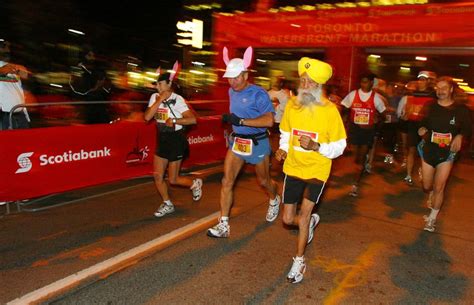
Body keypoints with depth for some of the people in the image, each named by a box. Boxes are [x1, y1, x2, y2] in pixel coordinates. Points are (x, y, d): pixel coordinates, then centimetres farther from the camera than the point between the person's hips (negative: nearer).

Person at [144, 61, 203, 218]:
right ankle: (167, 204, 24)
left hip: (176, 140, -6)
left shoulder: (177, 99, -15)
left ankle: (195, 183, 31)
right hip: (162, 140, 6)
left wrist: (174, 120, -26)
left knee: (173, 179, 3)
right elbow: (147, 117, -14)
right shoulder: (154, 97, 1)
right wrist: (159, 100, -17)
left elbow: (193, 119, -23)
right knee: (157, 176, 5)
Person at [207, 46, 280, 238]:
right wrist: (229, 119, 12)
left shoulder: (258, 93, -18)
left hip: (257, 143, -5)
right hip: (237, 142, 6)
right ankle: (224, 225, 0)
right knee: (227, 181, -5)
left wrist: (240, 121, -32)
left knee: (263, 181, 15)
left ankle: (274, 201, 49)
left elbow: (269, 121, -29)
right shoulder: (232, 91, 6)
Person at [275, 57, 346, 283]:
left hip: (317, 170, -4)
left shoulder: (330, 110, -15)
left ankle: (299, 261, 10)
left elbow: (339, 146, -10)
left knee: (304, 213, -13)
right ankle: (311, 221, 46)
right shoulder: (291, 105, -5)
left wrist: (316, 146, -27)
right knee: (288, 219, 9)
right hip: (293, 168, 4)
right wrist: (283, 148, -8)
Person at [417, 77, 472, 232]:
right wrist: (422, 129, -15)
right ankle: (431, 194, 49)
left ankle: (432, 218, 14)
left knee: (439, 187, -3)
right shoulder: (430, 107, -2)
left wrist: (460, 136, -20)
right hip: (429, 150, 2)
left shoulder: (461, 109, -7)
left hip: (447, 153, -2)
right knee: (427, 186, 11)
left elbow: (468, 128, 1)